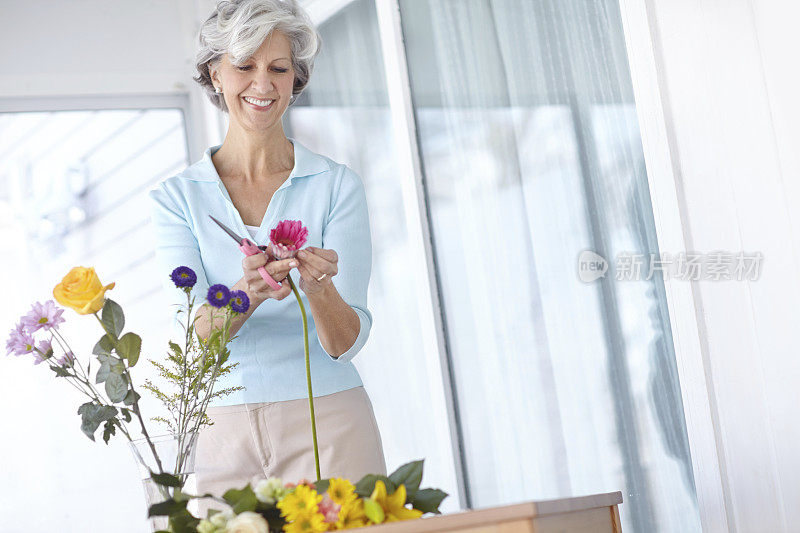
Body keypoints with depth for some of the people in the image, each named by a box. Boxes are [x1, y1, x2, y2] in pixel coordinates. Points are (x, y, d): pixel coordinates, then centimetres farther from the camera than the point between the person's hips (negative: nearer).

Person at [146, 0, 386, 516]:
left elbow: (346, 342, -6)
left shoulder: (337, 185, 0)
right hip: (225, 435, 1)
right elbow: (194, 333, -9)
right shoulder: (178, 196, 3)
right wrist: (247, 293, -30)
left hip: (328, 427, -1)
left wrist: (318, 289, -28)